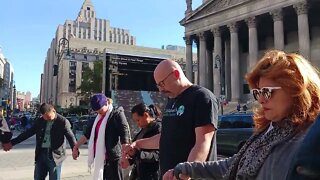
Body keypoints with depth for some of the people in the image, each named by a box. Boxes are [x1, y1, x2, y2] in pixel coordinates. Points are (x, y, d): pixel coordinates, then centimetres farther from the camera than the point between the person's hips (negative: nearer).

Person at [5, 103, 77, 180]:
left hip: (54, 155, -5)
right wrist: (12, 142, 15)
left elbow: (70, 137, -16)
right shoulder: (40, 121, 8)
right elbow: (27, 133, 15)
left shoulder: (63, 121, -8)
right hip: (41, 154, 5)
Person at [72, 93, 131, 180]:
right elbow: (87, 134, 22)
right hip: (100, 158, 8)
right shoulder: (98, 118, 17)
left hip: (113, 158, -7)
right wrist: (76, 147, 19)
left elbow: (125, 134, -17)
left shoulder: (117, 114, -7)